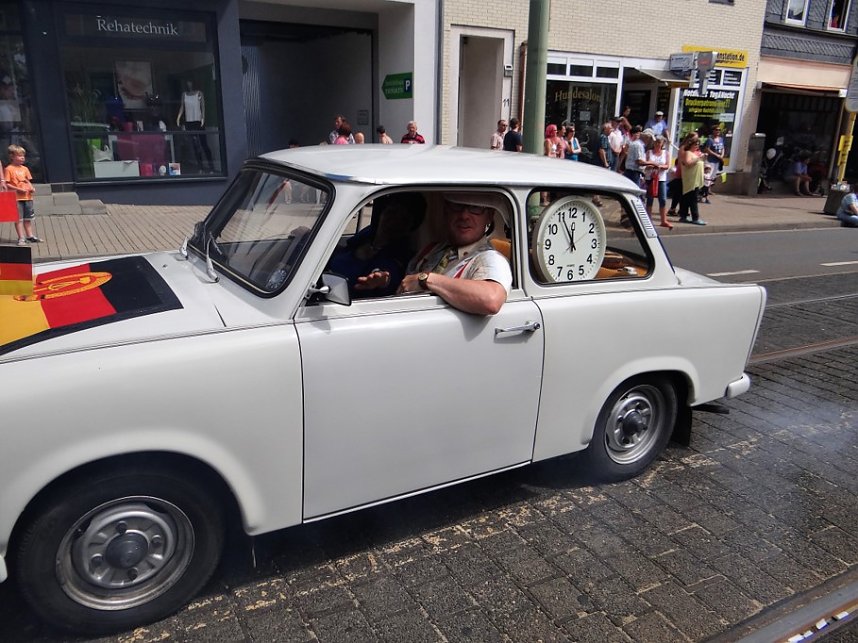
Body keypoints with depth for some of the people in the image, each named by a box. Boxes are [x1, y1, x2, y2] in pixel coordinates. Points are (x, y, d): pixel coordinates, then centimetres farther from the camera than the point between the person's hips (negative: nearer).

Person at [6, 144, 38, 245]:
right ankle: (21, 238, 3)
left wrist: (31, 188, -2)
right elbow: (6, 184, -10)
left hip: (27, 197, 6)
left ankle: (30, 236, 24)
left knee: (28, 218, 14)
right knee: (18, 218, 0)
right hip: (16, 198, -6)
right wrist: (18, 189, -20)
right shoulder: (9, 169, -7)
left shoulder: (25, 168, 11)